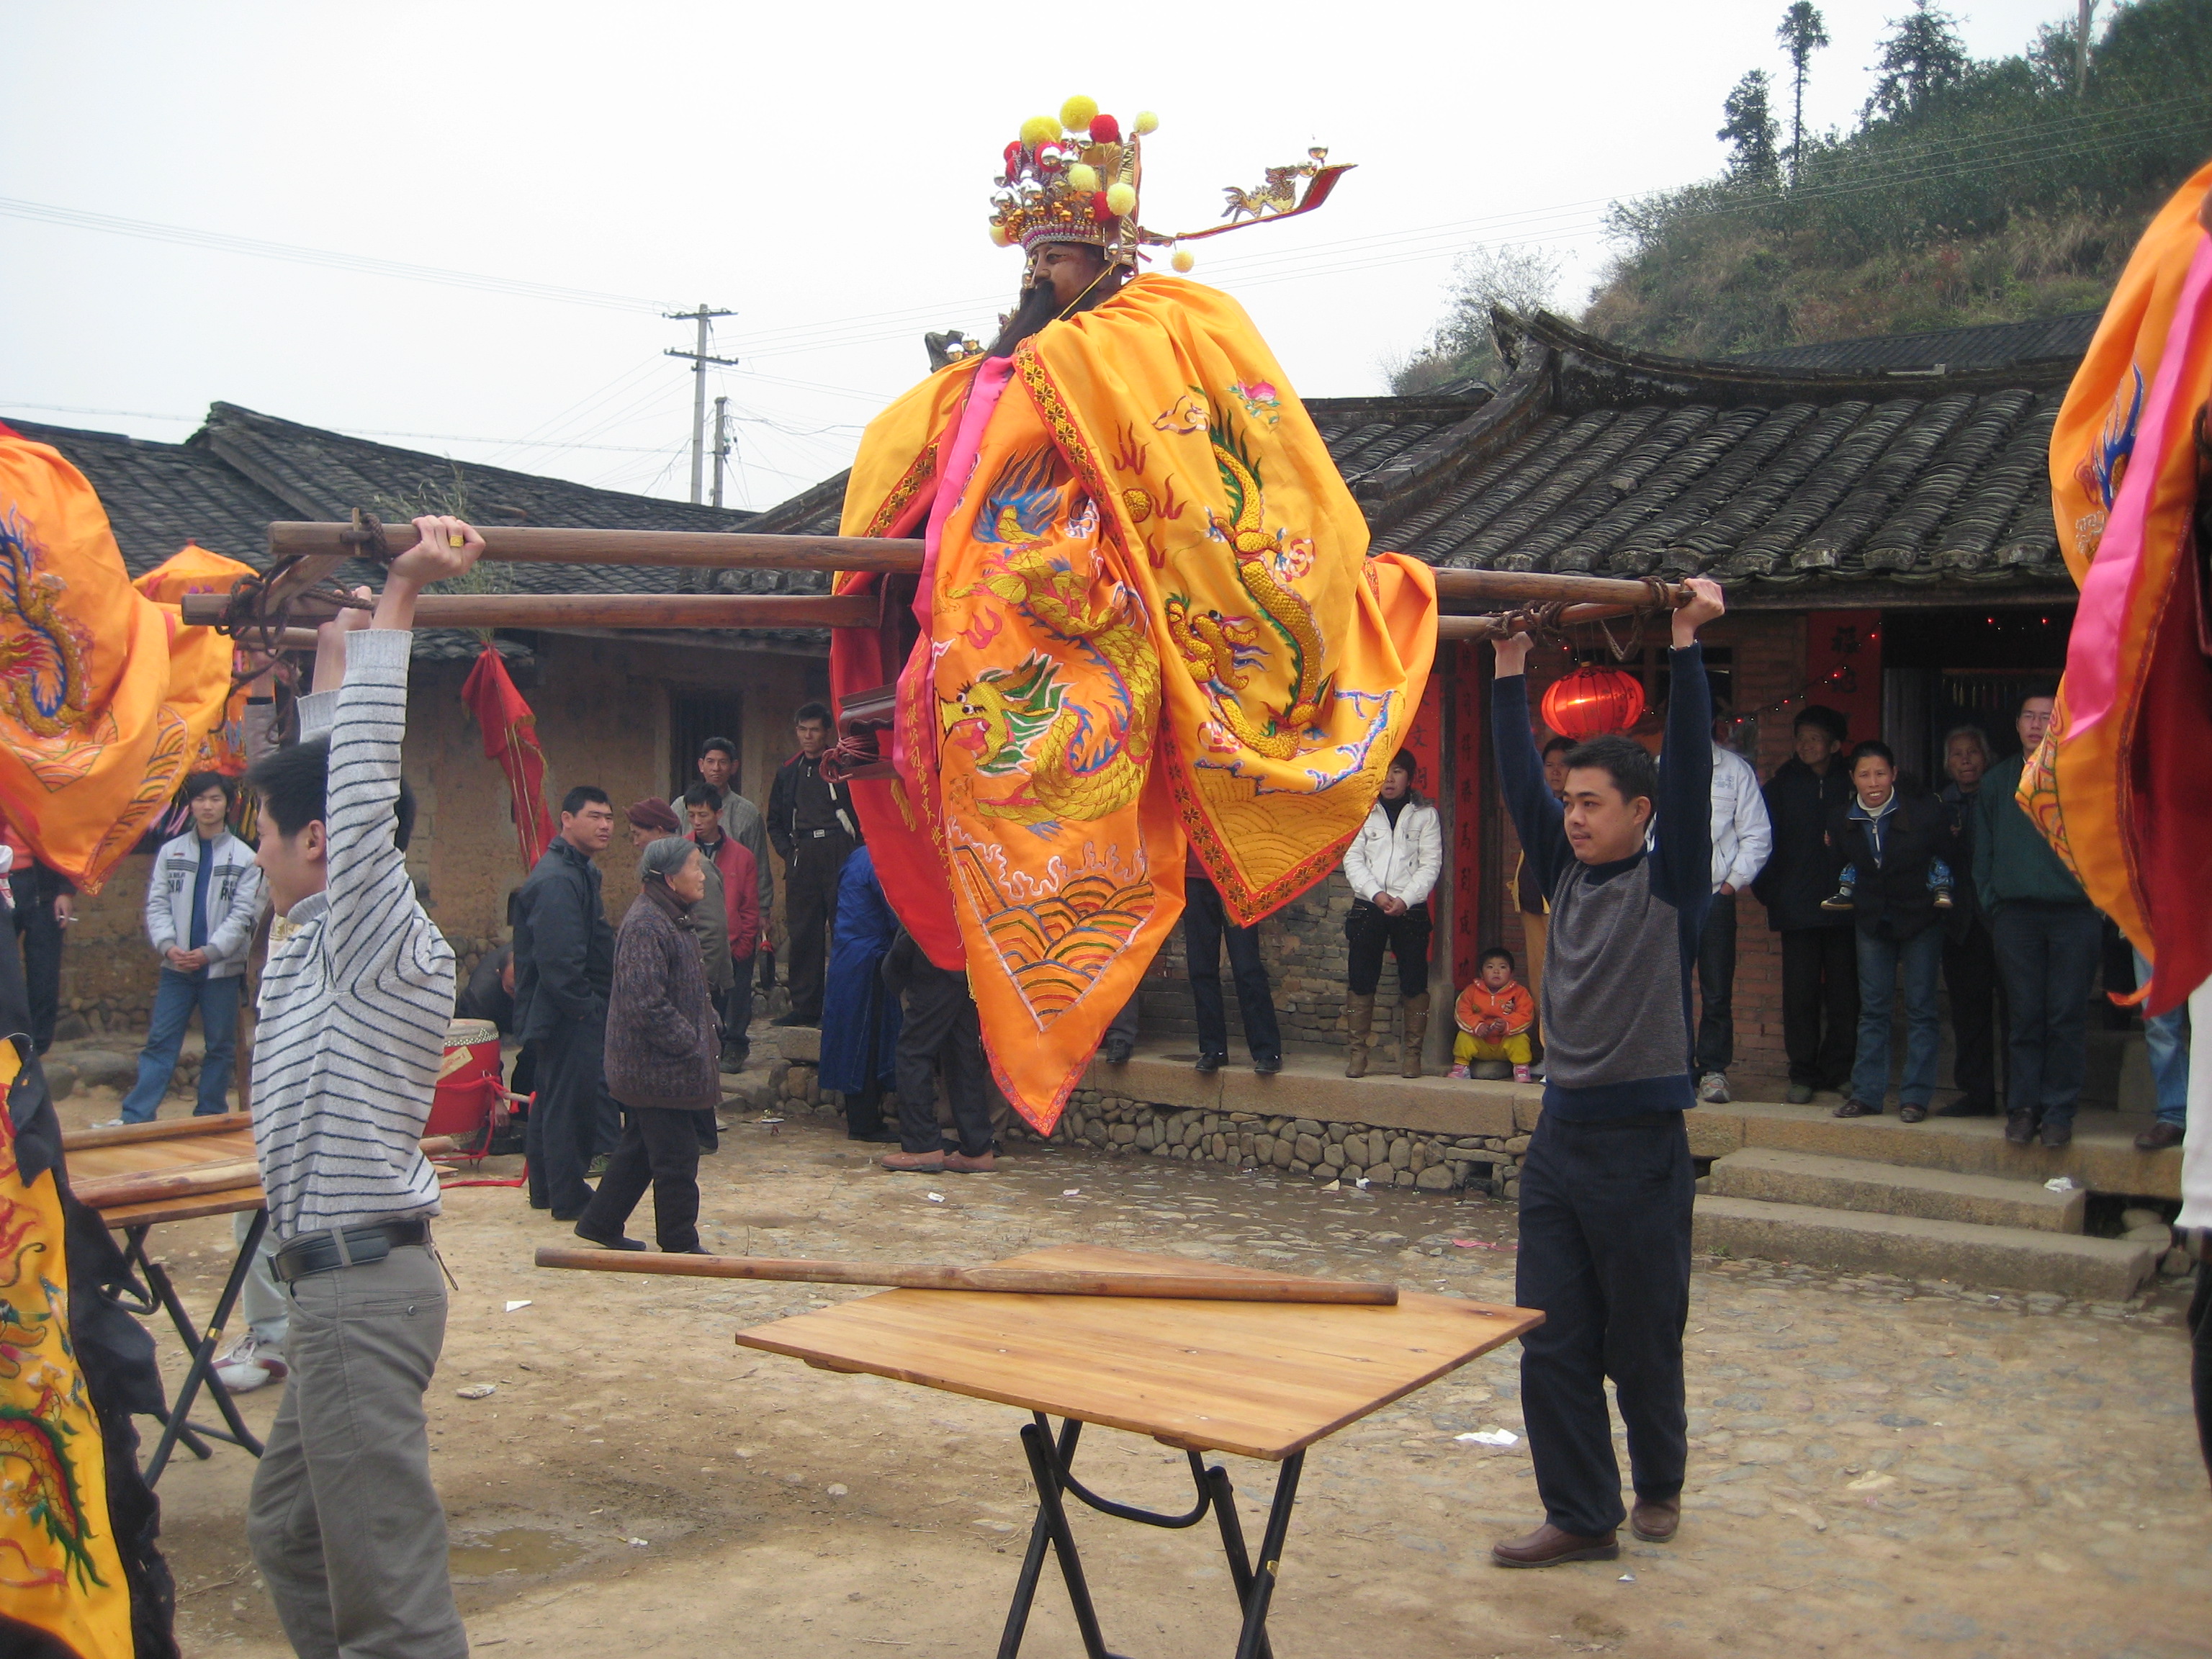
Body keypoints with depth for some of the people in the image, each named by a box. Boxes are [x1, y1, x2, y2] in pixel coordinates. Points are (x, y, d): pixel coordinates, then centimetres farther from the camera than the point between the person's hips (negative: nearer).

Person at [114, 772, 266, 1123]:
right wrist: (168, 946, -11)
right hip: (176, 965, 2)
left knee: (220, 1046, 5)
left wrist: (209, 952, -14)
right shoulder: (171, 851, 8)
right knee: (160, 1042, 0)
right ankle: (134, 1118, -1)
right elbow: (157, 904, 5)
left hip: (223, 967, -2)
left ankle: (210, 1119, 14)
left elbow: (243, 914, -4)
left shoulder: (244, 858, 0)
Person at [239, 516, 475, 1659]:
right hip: (339, 1280, 10)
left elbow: (362, 780, -20)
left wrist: (399, 600, -20)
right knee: (287, 1527, 22)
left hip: (363, 1284, -10)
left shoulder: (382, 945, -12)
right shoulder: (321, 936, 12)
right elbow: (332, 770, 20)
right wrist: (335, 660, 28)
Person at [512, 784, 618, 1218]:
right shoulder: (558, 880, -20)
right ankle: (570, 1198, 5)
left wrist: (593, 1004, 18)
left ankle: (546, 1189, 28)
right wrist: (584, 1007, -21)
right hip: (569, 1015, -11)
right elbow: (558, 958, -27)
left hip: (575, 1011, 11)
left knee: (553, 1099, 18)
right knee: (570, 1101, -3)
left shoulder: (578, 870, 15)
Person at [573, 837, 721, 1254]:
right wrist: (692, 1046, -20)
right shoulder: (645, 926, -21)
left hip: (647, 1069, 11)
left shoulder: (670, 919, 13)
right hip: (659, 1067, -10)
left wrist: (706, 1034, 13)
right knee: (676, 1157, -1)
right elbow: (647, 1006, -26)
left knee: (639, 1150, 19)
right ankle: (680, 1245, 9)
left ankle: (600, 1225, 29)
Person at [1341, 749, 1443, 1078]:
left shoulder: (1425, 815, 8)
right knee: (1361, 980, -2)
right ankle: (1358, 1051, 4)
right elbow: (1352, 859, 4)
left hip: (1411, 909, -1)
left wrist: (1404, 899, -12)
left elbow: (1431, 864, 1)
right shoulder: (1365, 813, 10)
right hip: (1368, 907, 1)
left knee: (1414, 982, -2)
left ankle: (1412, 1052, 4)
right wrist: (1376, 893, -11)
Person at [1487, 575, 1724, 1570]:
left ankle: (1659, 1481, 33)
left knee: (1642, 1340, 9)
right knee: (1552, 1341, 4)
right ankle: (1583, 1518, 13)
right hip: (1561, 1133, 5)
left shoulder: (1671, 881, -5)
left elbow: (1692, 764, -14)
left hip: (1639, 1140, -5)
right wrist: (1510, 665, 7)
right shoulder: (1566, 874, 9)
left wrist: (1686, 642, -17)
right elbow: (1518, 777, 9)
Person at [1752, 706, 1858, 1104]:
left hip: (1842, 906, 0)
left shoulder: (1850, 786, 4)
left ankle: (1839, 1070, 15)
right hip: (1797, 907, 0)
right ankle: (1803, 1074, 8)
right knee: (1800, 992, 1)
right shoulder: (1781, 786, 6)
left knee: (1843, 990, 4)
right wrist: (1770, 892, -3)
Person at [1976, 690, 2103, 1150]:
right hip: (2016, 916, 2)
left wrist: (2097, 899, -3)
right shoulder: (1996, 782, 12)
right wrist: (1993, 906, 6)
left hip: (2075, 915, -2)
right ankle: (2022, 1107, 8)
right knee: (2025, 1017, 3)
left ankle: (2059, 1111, 6)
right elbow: (1983, 853, 14)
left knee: (2067, 1017, -1)